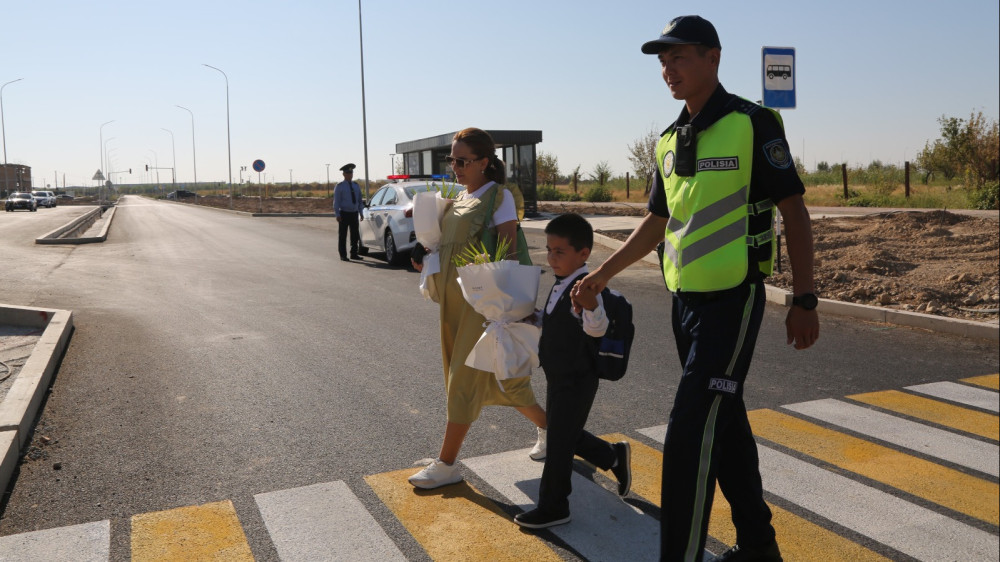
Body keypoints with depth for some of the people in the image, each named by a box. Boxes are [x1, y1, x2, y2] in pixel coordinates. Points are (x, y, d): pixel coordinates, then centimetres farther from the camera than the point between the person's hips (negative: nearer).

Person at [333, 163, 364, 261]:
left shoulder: (356, 186, 12)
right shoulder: (339, 186, -3)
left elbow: (360, 201, 15)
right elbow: (336, 201, -6)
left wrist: (361, 213, 8)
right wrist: (337, 214, -13)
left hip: (354, 213, 5)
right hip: (344, 213, -5)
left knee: (355, 235, 7)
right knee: (342, 235, 0)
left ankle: (354, 254, 17)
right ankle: (343, 256, 5)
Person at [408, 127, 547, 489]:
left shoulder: (499, 197, -9)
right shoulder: (459, 198, 14)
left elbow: (508, 253, -15)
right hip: (453, 297, 8)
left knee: (465, 378, -4)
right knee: (497, 376, 14)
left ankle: (447, 465, 5)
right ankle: (547, 426, 33)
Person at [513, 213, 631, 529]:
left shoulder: (585, 288, -23)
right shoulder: (560, 285, 7)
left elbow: (597, 328, -40)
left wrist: (590, 306, -58)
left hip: (576, 382, -9)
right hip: (559, 378, 9)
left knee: (559, 443, 1)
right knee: (567, 436, 21)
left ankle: (553, 508, 17)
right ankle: (615, 457, 40)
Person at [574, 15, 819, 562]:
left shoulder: (753, 125, -7)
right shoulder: (670, 140, 12)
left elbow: (794, 214, -7)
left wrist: (804, 301, -9)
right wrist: (601, 274, 16)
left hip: (732, 300, -7)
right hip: (684, 300, 7)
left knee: (690, 434, -11)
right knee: (726, 424, 15)